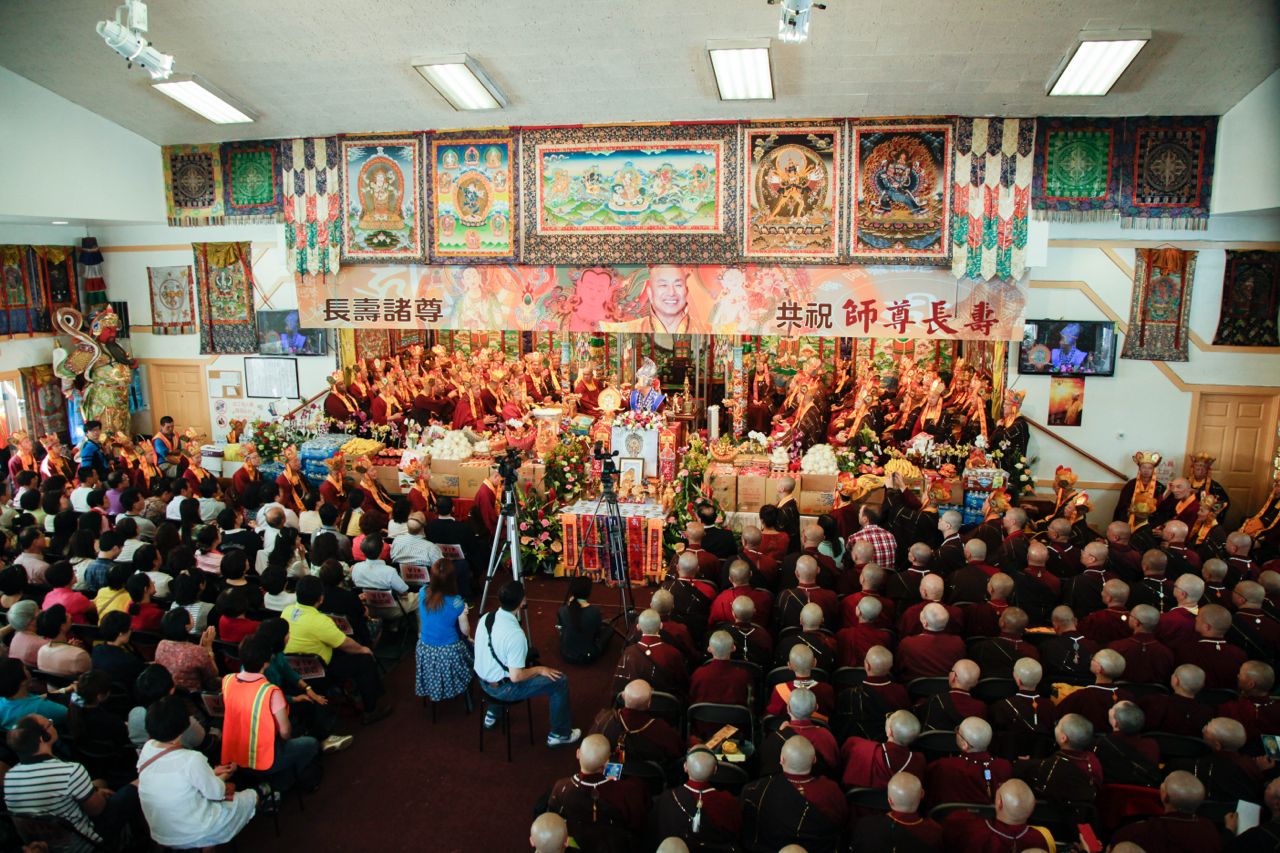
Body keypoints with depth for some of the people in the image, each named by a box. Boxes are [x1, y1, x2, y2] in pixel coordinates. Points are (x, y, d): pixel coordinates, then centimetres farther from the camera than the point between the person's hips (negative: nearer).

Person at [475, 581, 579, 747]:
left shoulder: (485, 619, -9)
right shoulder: (516, 635, -32)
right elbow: (516, 677, -27)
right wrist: (539, 669, -9)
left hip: (483, 681, 8)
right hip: (503, 689, -7)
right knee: (560, 681, 1)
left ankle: (492, 714, 41)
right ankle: (560, 734, 14)